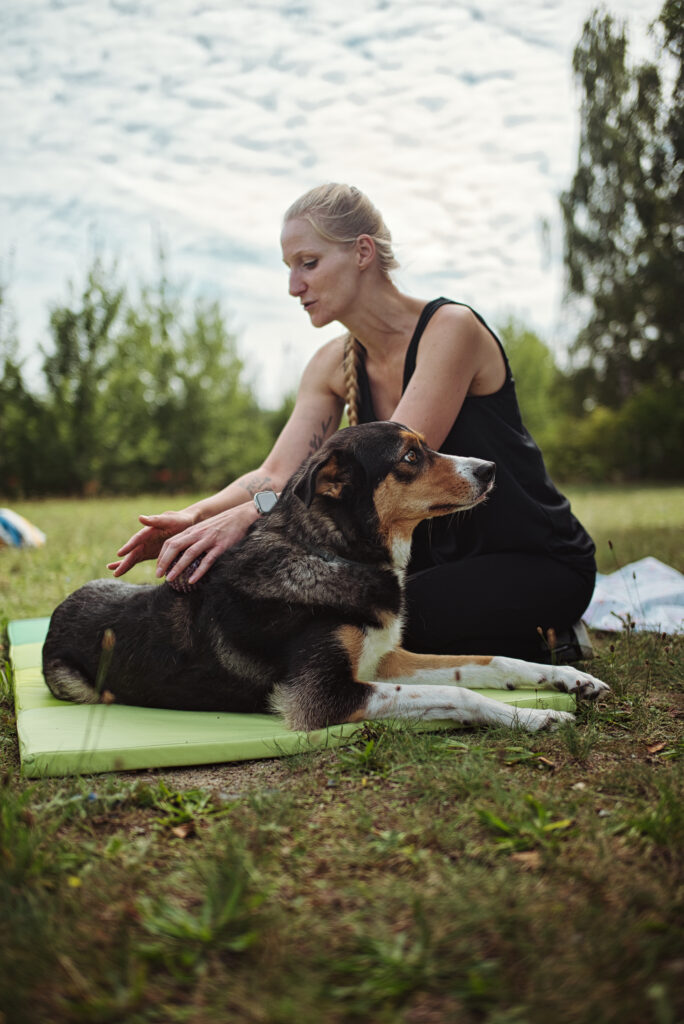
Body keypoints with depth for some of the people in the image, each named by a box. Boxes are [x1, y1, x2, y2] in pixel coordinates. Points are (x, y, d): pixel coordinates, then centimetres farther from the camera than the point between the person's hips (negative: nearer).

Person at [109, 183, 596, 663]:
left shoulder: (451, 328, -21)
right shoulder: (333, 364, 1)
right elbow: (277, 473, -7)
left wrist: (247, 516, -40)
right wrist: (194, 516, -27)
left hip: (538, 562, -7)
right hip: (438, 559, 8)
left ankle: (536, 646, -1)